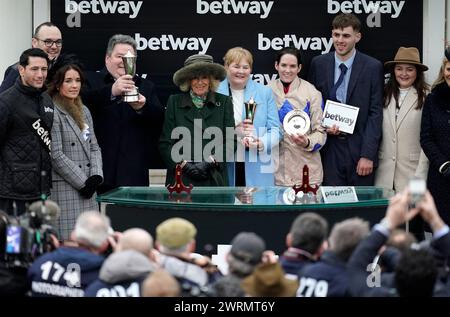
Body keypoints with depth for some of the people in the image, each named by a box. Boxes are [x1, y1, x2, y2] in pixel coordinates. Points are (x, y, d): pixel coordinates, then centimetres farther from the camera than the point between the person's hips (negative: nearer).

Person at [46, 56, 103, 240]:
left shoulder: (83, 111, 17)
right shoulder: (52, 113, -8)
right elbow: (56, 156, -13)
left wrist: (96, 176, -1)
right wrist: (83, 182, -10)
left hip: (88, 190, 7)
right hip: (64, 190, -7)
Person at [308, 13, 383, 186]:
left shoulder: (372, 67, -2)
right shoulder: (318, 64, 6)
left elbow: (375, 113, -4)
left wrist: (368, 154, -10)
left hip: (358, 147, -2)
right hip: (329, 148, 2)